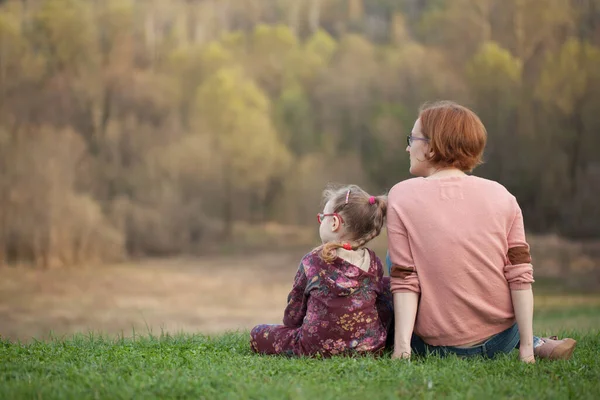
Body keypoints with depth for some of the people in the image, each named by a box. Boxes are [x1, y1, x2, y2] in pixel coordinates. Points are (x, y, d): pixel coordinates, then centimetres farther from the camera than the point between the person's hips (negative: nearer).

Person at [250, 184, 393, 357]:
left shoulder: (312, 261, -5)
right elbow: (383, 310, 10)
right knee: (387, 285, 25)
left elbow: (292, 318, 3)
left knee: (257, 335, 19)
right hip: (370, 347, 2)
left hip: (317, 347, -2)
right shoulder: (374, 263, 2)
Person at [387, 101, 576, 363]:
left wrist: (402, 344, -15)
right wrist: (526, 347, -3)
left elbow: (404, 280, -14)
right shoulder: (500, 196, -2)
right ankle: (537, 344, 21)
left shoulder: (402, 196, -8)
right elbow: (520, 277, -6)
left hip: (438, 347, -3)